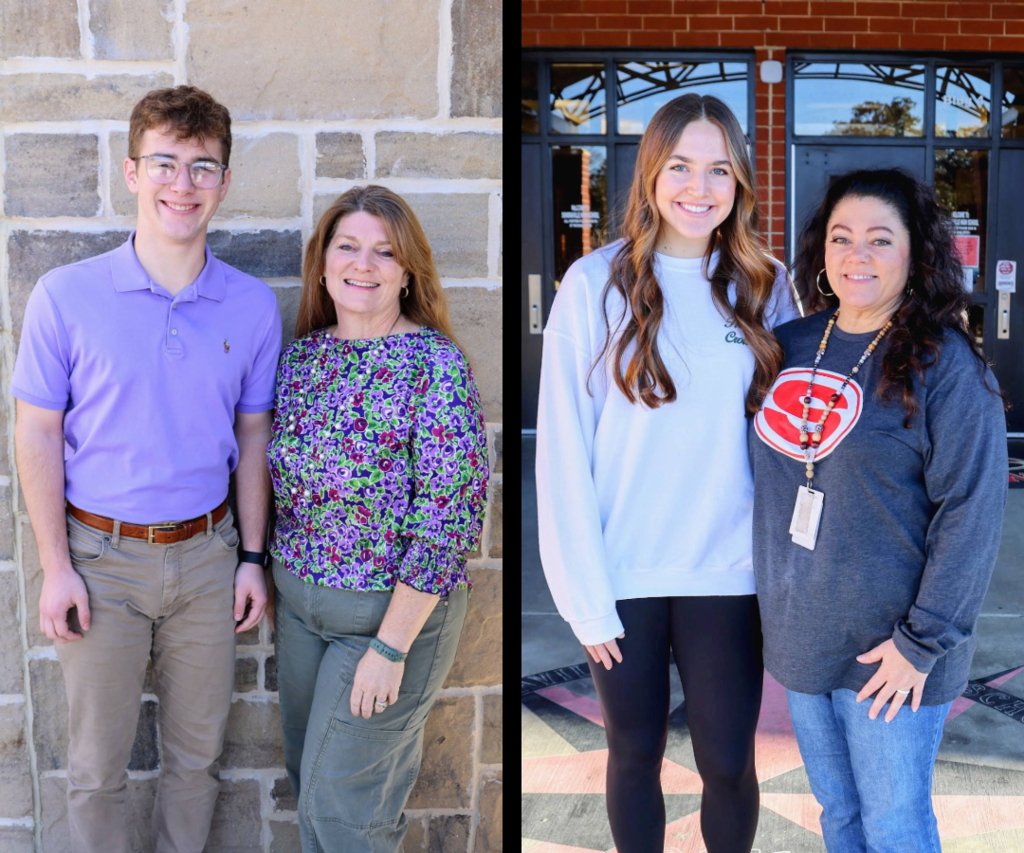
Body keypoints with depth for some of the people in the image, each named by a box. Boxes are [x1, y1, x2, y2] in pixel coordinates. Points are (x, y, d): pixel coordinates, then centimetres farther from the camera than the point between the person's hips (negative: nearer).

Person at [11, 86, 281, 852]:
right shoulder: (66, 295, -9)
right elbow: (39, 433, -4)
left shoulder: (253, 306, -3)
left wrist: (252, 556, 3)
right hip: (101, 557, -2)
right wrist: (56, 567, -7)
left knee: (197, 752, 16)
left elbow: (253, 434, 5)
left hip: (206, 554, 2)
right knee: (98, 764, 13)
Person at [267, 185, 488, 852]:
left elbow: (449, 519, -22)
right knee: (308, 769, 22)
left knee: (339, 799, 5)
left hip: (393, 610, -6)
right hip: (298, 599, 6)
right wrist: (274, 575, 10)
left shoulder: (434, 363, -19)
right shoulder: (301, 355, 1)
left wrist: (390, 647, -21)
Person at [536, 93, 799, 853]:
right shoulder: (597, 283, -7)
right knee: (635, 756, 14)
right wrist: (584, 590, -9)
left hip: (728, 569, 2)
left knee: (727, 762, 10)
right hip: (624, 572, -1)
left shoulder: (765, 285, 2)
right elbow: (565, 448, -7)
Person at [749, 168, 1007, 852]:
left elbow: (972, 513, -16)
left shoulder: (946, 364, -13)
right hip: (798, 636, 5)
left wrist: (921, 642, -17)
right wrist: (771, 593, 12)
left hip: (888, 652, -5)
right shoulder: (793, 346, 4)